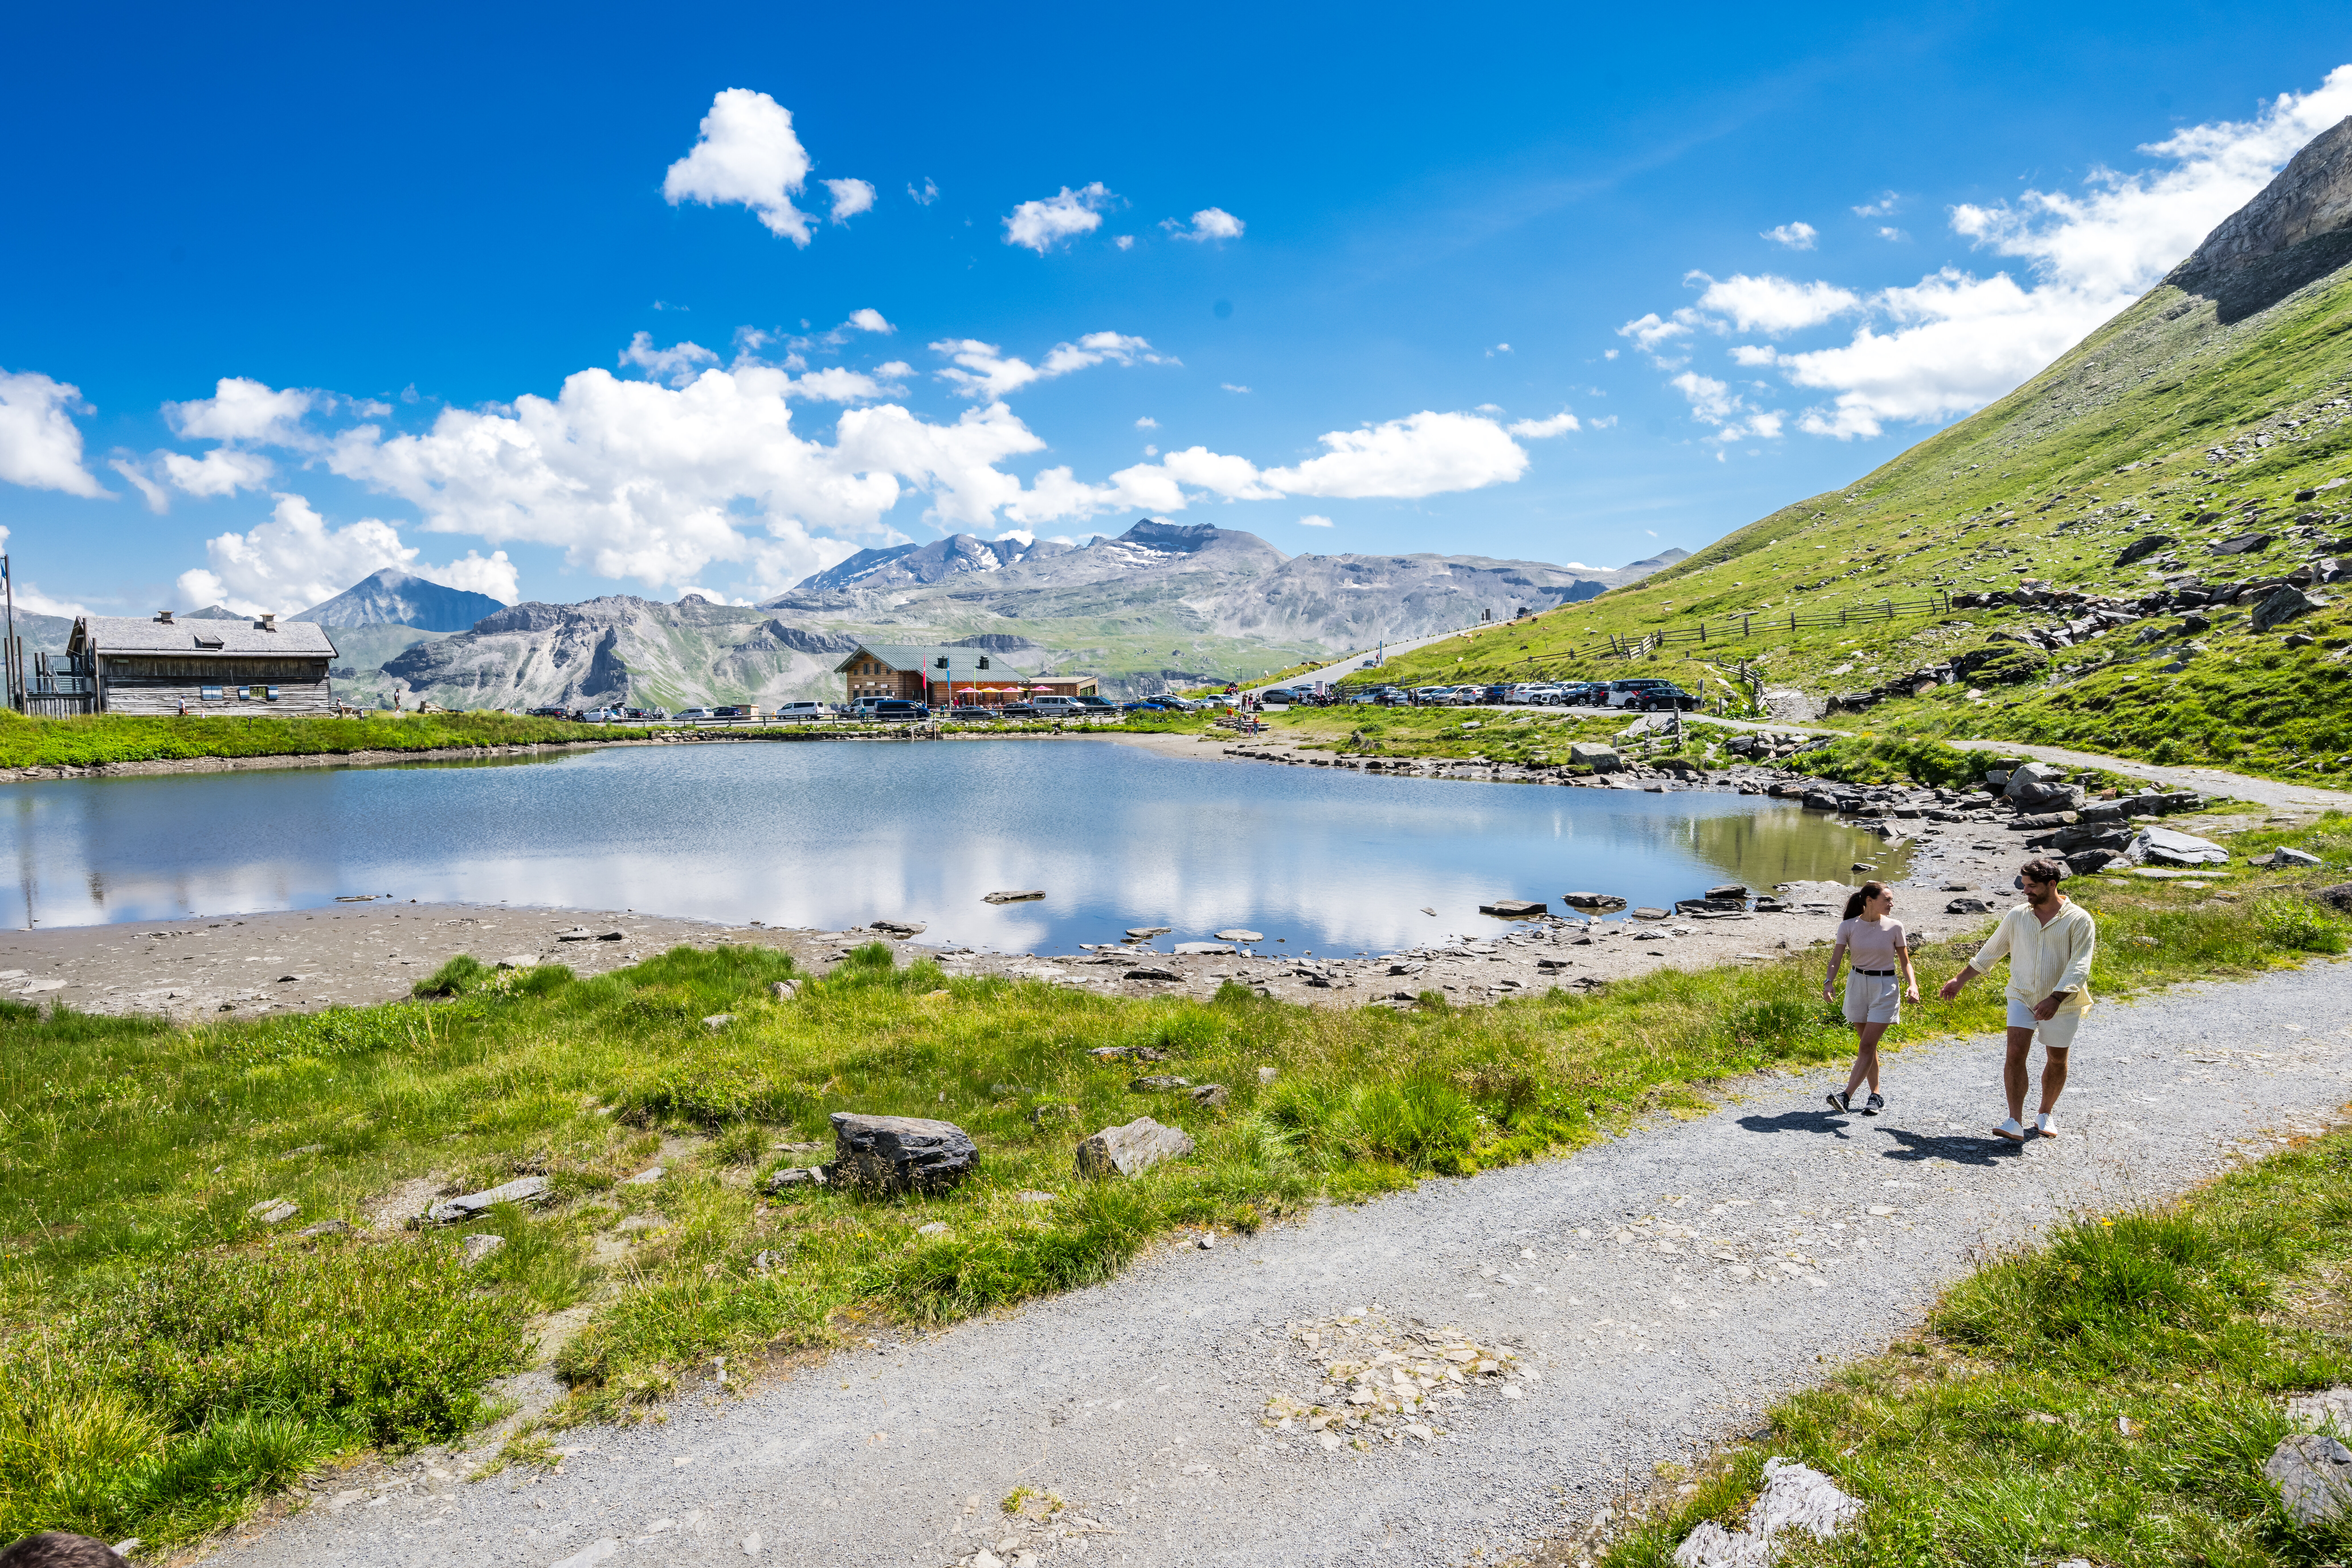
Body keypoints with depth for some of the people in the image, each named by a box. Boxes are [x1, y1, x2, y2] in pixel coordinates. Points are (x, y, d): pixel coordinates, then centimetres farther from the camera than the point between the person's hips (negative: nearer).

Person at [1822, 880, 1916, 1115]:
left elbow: (1905, 962, 3)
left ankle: (1846, 1096, -16)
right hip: (1857, 985, 2)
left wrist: (1912, 985, -15)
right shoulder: (1848, 927, -4)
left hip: (1885, 988, -2)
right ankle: (1876, 1096, 22)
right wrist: (1829, 981, -27)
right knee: (1867, 1045, 10)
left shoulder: (1895, 927, -4)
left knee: (1867, 1046, -10)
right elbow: (1836, 957, -9)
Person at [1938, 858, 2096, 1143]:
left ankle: (2046, 1114, 33)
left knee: (2057, 1060, 11)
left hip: (2062, 1003, -2)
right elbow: (1990, 952, 13)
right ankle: (2015, 1123, -15)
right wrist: (1959, 980, 14)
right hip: (2022, 997, 2)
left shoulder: (2079, 921, -10)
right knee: (2016, 1052, -12)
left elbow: (2079, 968, -18)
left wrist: (2055, 999, -30)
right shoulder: (2017, 916, 2)